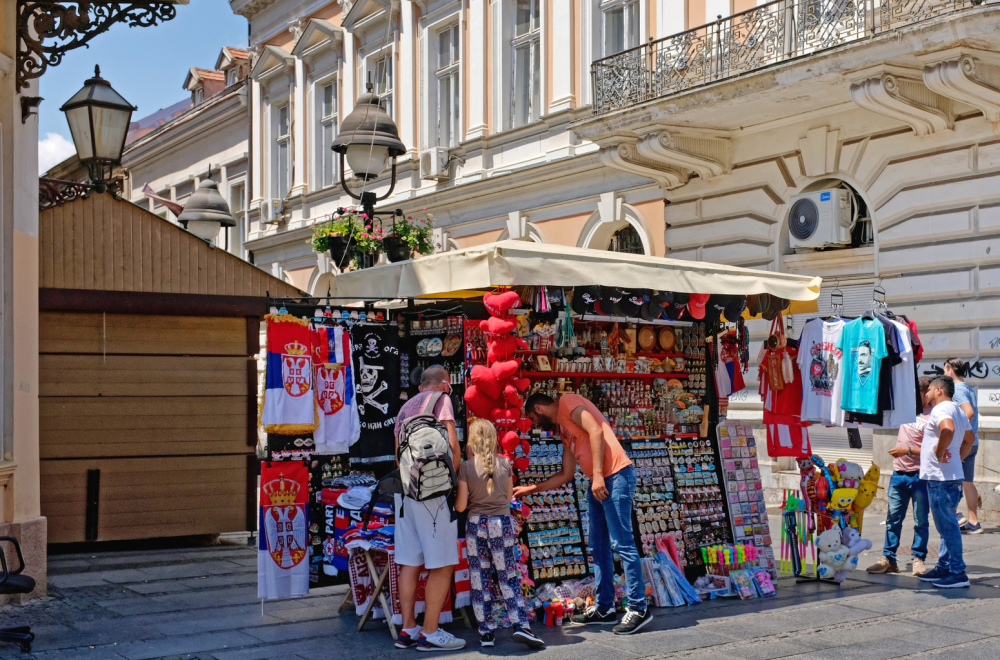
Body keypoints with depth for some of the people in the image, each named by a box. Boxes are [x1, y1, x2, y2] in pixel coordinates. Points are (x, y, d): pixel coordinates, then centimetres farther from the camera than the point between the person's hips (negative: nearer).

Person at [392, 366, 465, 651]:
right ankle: (430, 632, -4)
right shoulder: (441, 400, 0)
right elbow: (451, 445, -9)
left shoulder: (405, 407, 20)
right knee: (441, 564, -3)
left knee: (409, 563, 8)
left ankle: (407, 629, 10)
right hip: (434, 490, -7)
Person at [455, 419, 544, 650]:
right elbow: (508, 498, 9)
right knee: (509, 578, 6)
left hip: (475, 525, -1)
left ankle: (486, 631, 10)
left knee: (480, 581, 8)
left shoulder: (466, 468, -8)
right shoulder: (505, 464, -1)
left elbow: (460, 506, -6)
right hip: (501, 524, 1)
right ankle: (520, 625, -4)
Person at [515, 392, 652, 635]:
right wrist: (533, 489, 27)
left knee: (621, 543, -9)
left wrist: (598, 475, -20)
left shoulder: (567, 402, -1)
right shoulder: (564, 430, 24)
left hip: (615, 476, -10)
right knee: (599, 547, 11)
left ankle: (638, 609, -5)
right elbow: (566, 474, 26)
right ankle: (604, 608, 17)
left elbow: (595, 431, -15)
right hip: (598, 483, 10)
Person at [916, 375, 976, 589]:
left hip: (941, 477, -10)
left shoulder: (941, 409, -14)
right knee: (946, 524, 15)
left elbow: (948, 429, -35)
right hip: (951, 475, 11)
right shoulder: (957, 410, 18)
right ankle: (943, 567, 22)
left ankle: (957, 573, -4)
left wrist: (939, 452, -22)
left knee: (947, 525, -7)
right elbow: (970, 439, 29)